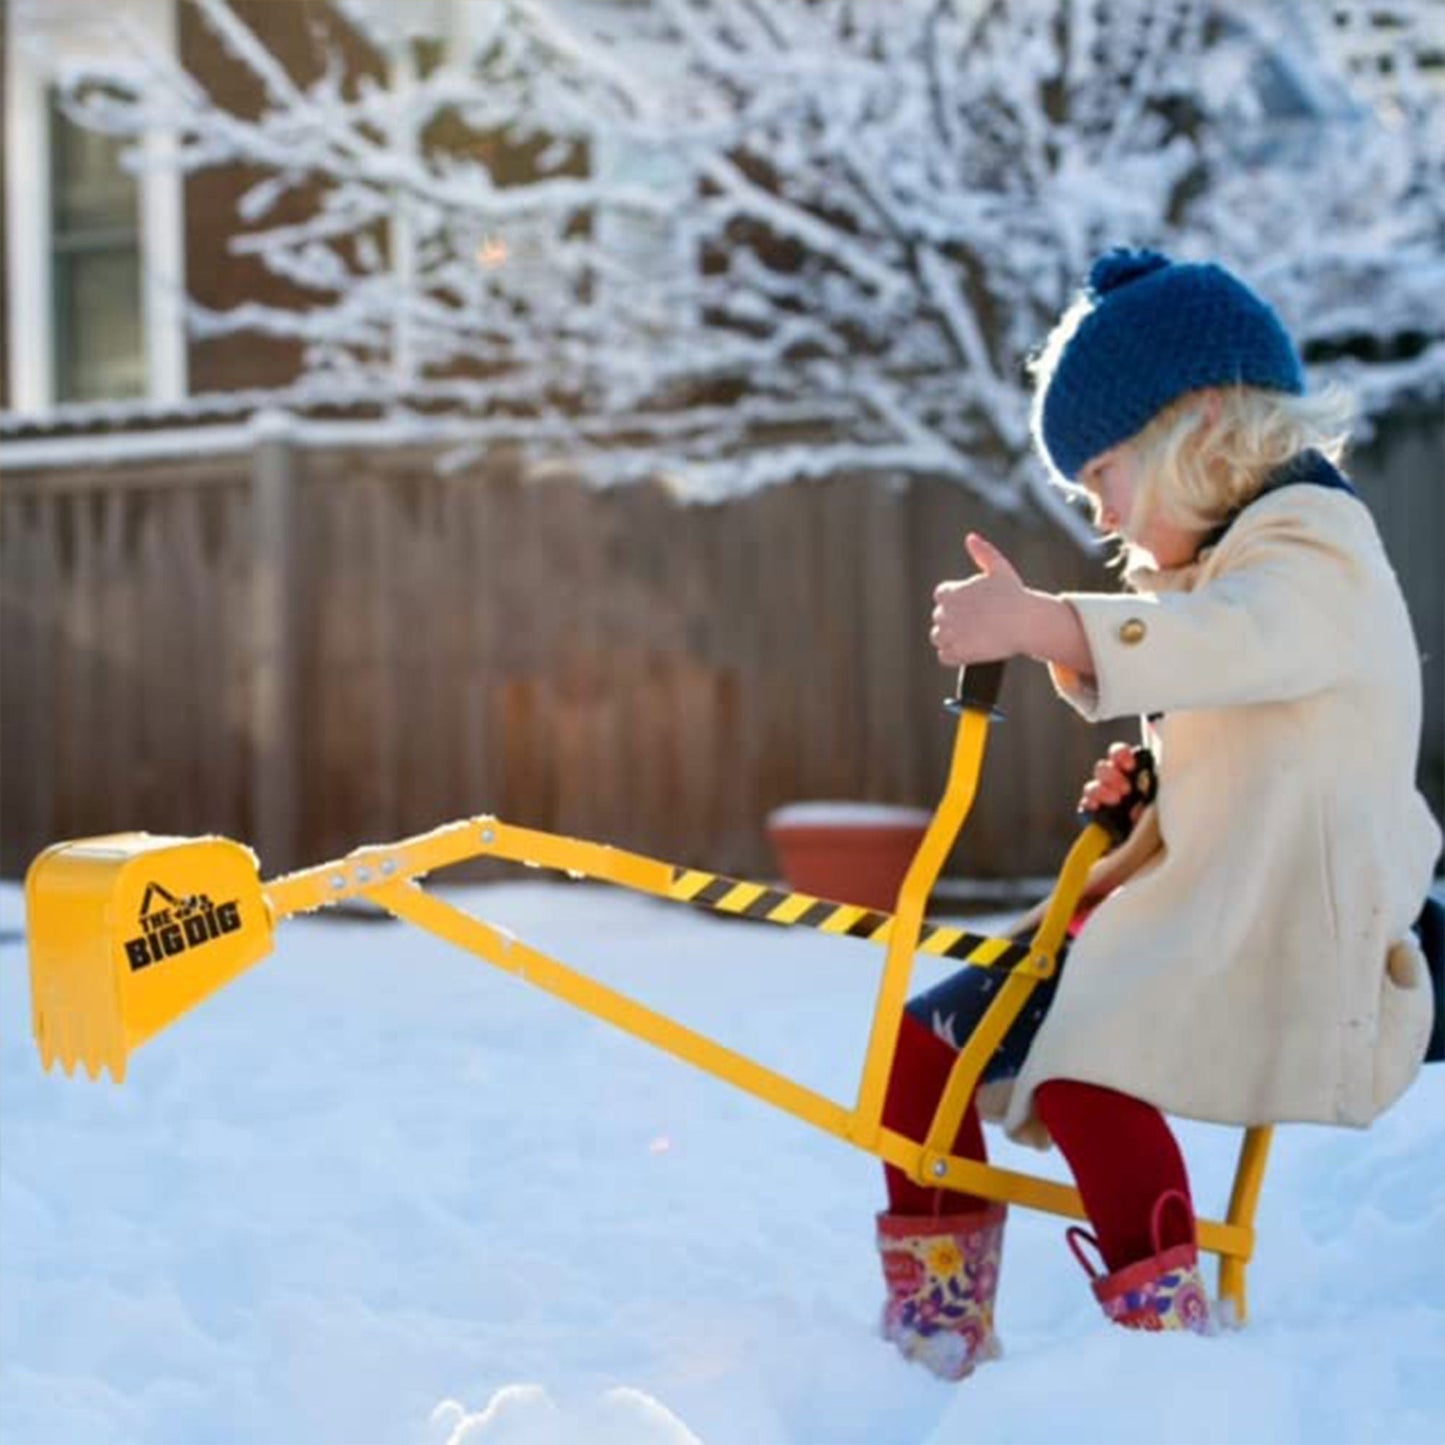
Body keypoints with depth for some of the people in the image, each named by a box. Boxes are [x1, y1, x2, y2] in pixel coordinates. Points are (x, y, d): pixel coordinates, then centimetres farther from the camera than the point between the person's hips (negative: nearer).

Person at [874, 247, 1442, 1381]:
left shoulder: (1315, 544, -10)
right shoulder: (1211, 563, 23)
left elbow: (1236, 641, -34)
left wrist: (1049, 625, -45)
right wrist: (1038, 627, 15)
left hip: (1287, 942, -10)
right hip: (1178, 913, 10)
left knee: (1087, 1076, -34)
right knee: (925, 1041, 5)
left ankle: (1162, 1333, -24)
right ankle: (936, 1336, 14)